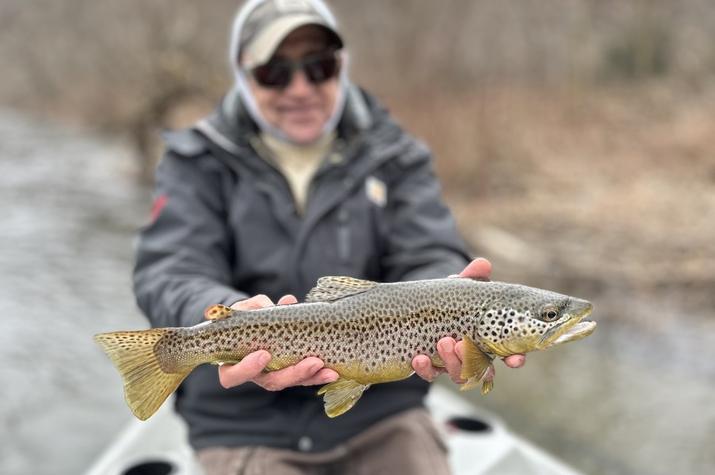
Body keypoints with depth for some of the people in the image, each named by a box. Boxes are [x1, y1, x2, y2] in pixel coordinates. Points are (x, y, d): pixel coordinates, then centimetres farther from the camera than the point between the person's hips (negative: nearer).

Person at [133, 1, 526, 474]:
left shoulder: (393, 158, 3)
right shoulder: (199, 164, 0)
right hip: (250, 429, -1)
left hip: (381, 414, 2)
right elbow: (171, 278, -14)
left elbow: (429, 260, -10)